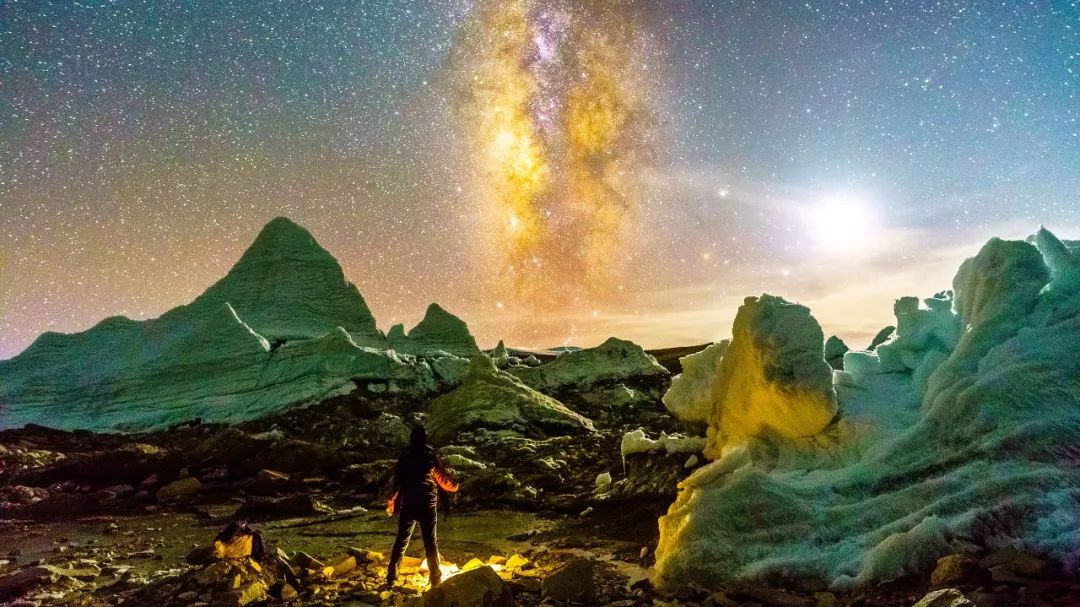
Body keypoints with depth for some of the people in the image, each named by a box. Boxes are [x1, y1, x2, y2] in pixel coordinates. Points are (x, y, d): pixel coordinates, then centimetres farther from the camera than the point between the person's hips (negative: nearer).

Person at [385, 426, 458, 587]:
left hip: (407, 504, 1)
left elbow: (397, 483, 4)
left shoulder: (404, 458, 5)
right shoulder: (432, 457, 1)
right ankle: (435, 578, 9)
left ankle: (391, 578, 6)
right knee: (430, 542, 6)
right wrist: (454, 486, 30)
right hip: (428, 505, -1)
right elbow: (443, 478, 10)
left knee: (401, 541, 9)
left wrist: (392, 504, 13)